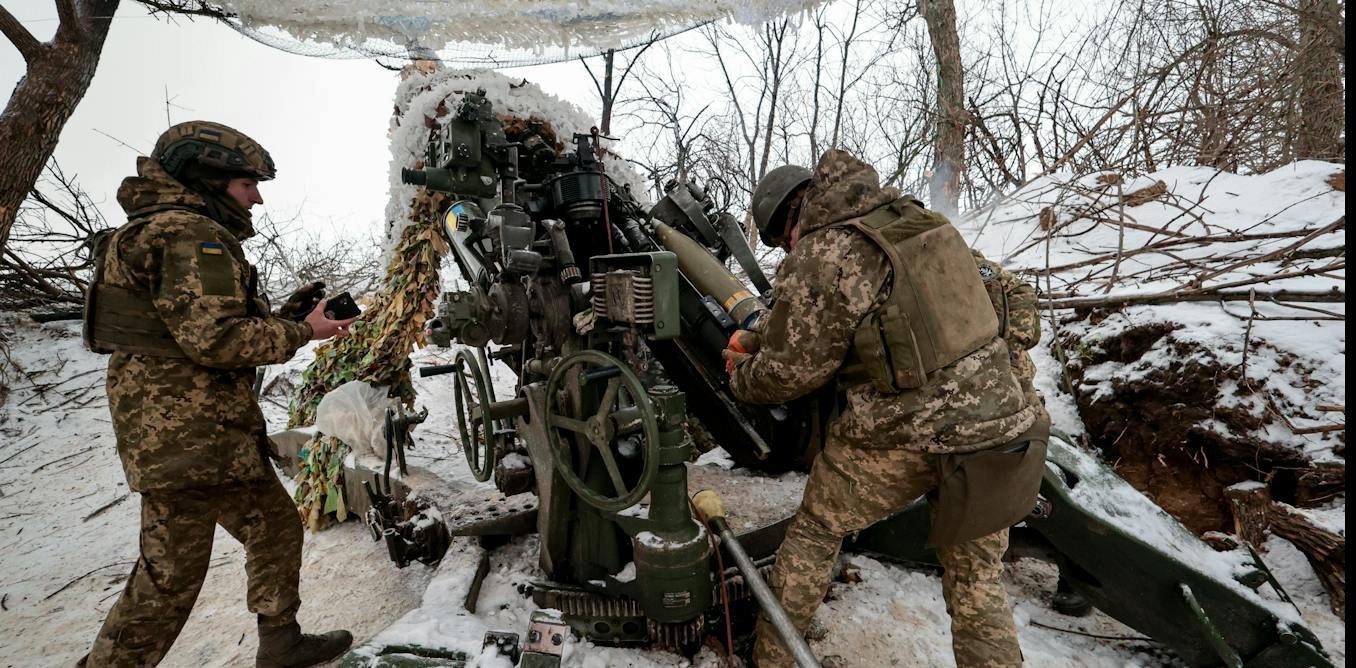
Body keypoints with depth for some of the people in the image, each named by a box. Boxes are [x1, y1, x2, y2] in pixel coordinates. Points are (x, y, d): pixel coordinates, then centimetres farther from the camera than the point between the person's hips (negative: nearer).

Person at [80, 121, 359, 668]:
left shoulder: (193, 234, 21)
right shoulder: (190, 233, -13)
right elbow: (214, 337, -24)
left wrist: (287, 312, 11)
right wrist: (301, 332, -13)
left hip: (219, 436, 11)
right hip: (186, 433, -11)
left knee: (277, 529, 17)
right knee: (171, 574, -2)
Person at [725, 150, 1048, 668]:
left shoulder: (820, 256, -13)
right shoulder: (911, 218, 11)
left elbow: (792, 370, -5)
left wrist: (742, 375, 15)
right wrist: (760, 338, 24)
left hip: (896, 436, -6)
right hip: (997, 418, 6)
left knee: (813, 532, 19)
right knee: (976, 578, 21)